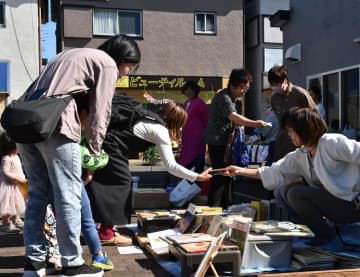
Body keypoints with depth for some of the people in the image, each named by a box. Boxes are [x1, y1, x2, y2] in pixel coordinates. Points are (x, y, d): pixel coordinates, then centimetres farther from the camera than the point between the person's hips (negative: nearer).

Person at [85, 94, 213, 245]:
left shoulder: (149, 119, 16)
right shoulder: (161, 130, -9)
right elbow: (171, 166, -12)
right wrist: (197, 177, -8)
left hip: (103, 142, 9)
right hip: (110, 148, -9)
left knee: (105, 184, 16)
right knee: (121, 183, 0)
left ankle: (105, 229, 26)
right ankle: (106, 234, 3)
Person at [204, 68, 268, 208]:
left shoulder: (233, 98, 15)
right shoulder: (223, 97, -17)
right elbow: (233, 117, -29)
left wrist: (239, 124, 3)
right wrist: (255, 124, -33)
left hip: (225, 141, 10)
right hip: (217, 141, -10)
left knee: (227, 174, 15)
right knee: (220, 175, -10)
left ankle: (225, 206, 25)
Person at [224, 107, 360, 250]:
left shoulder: (331, 143, -15)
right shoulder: (300, 156, 8)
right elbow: (274, 173, 11)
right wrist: (240, 171, 7)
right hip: (330, 202, 8)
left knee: (296, 193, -17)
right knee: (286, 191, 7)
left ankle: (329, 239, -4)